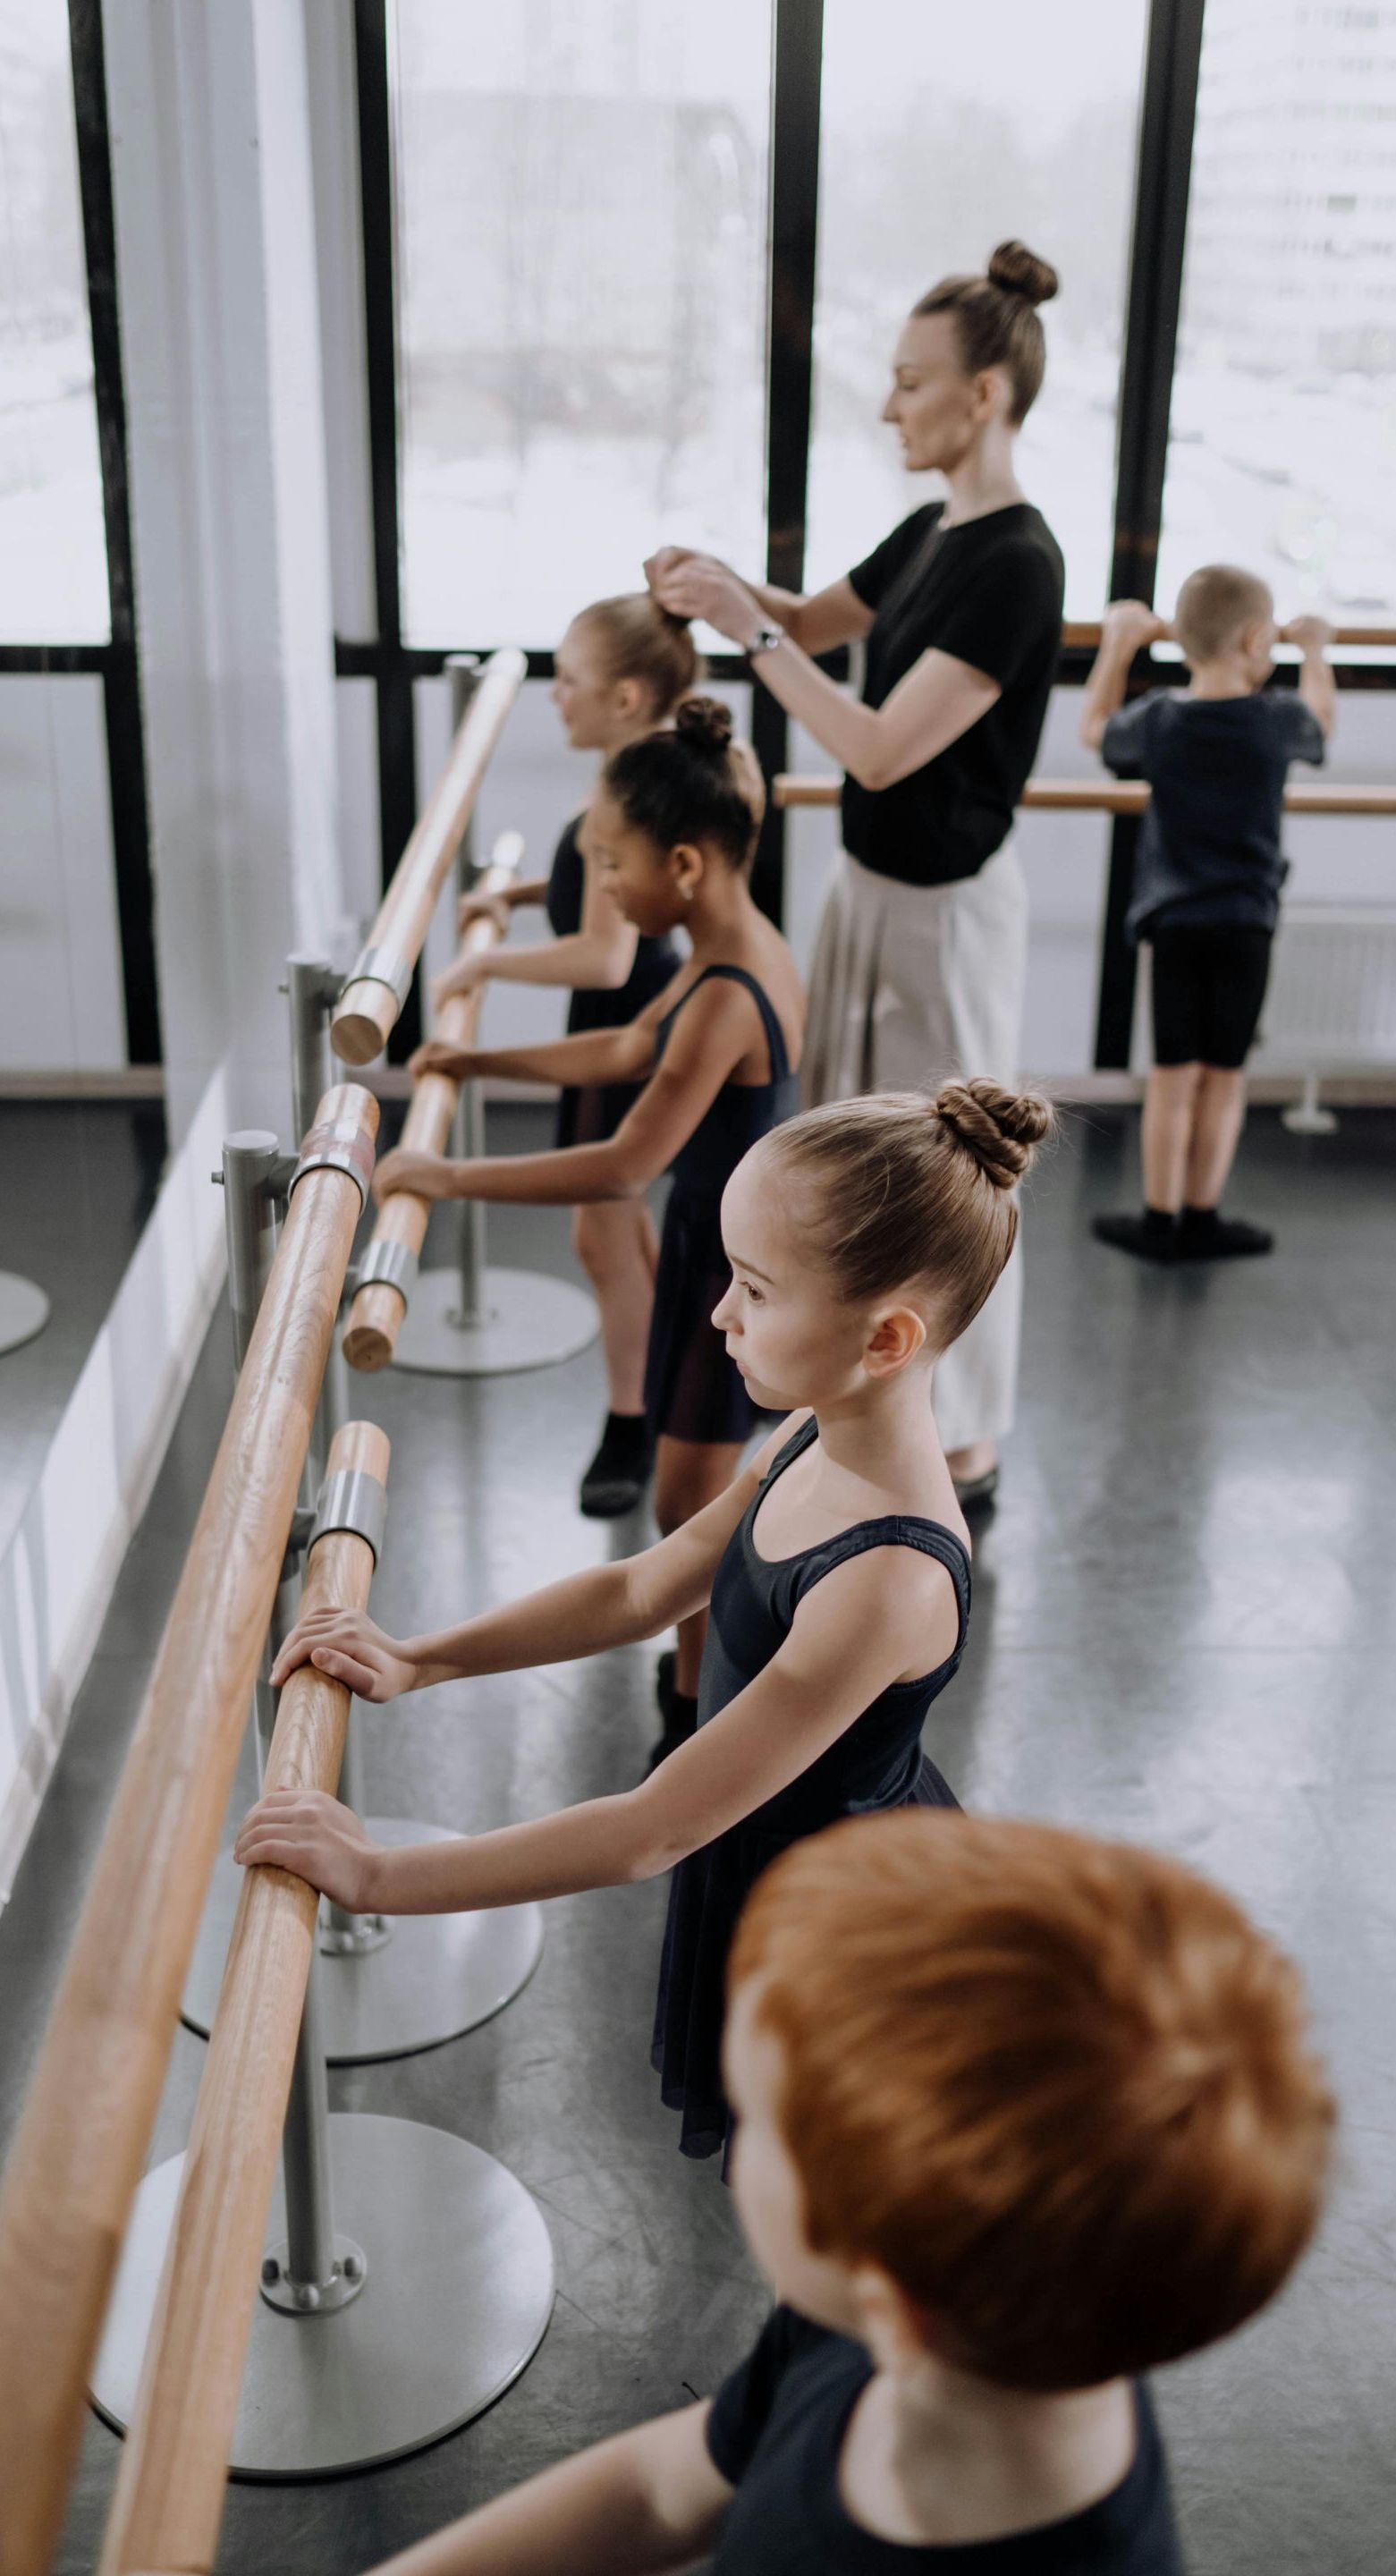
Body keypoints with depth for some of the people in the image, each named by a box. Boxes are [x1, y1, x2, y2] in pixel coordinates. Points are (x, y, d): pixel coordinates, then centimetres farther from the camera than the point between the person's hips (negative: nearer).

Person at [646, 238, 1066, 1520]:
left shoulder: (1016, 565, -23)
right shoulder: (932, 532, 5)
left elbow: (883, 751, -27)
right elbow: (816, 621, 22)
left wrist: (749, 629, -22)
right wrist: (728, 580, 2)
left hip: (945, 908, -9)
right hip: (874, 884, 9)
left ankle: (964, 1451, 19)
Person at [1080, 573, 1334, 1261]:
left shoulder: (1158, 722, -4)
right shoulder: (1279, 720, -5)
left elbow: (1094, 728, 17)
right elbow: (1322, 718, 19)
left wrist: (1119, 643, 27)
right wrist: (1314, 649, 35)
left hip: (1173, 920, 1)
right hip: (1245, 921, -1)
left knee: (1174, 1074, 6)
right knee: (1225, 1075, 7)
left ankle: (1160, 1221, 10)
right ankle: (1201, 1219, 14)